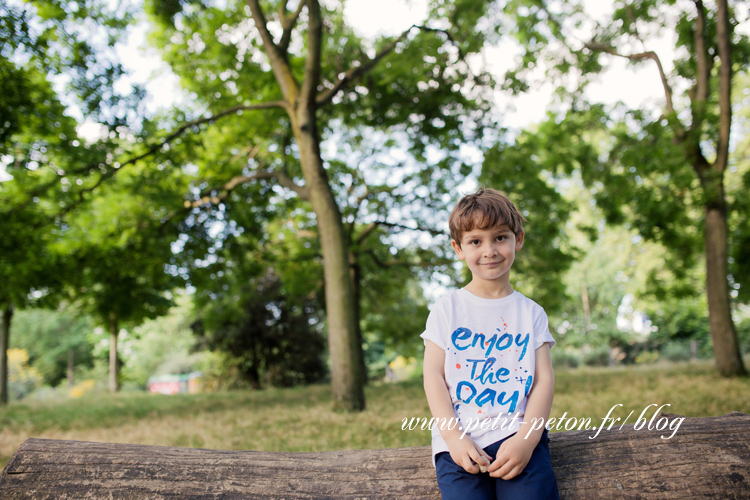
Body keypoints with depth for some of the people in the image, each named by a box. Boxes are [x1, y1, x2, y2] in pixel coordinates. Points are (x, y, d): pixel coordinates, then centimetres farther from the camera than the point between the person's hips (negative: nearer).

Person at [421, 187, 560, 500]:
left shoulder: (530, 312, 13)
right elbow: (433, 375, 3)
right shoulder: (447, 308, 9)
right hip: (460, 439, 0)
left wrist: (526, 439, -11)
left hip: (517, 431, 1)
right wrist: (454, 438, -11)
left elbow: (544, 379, 5)